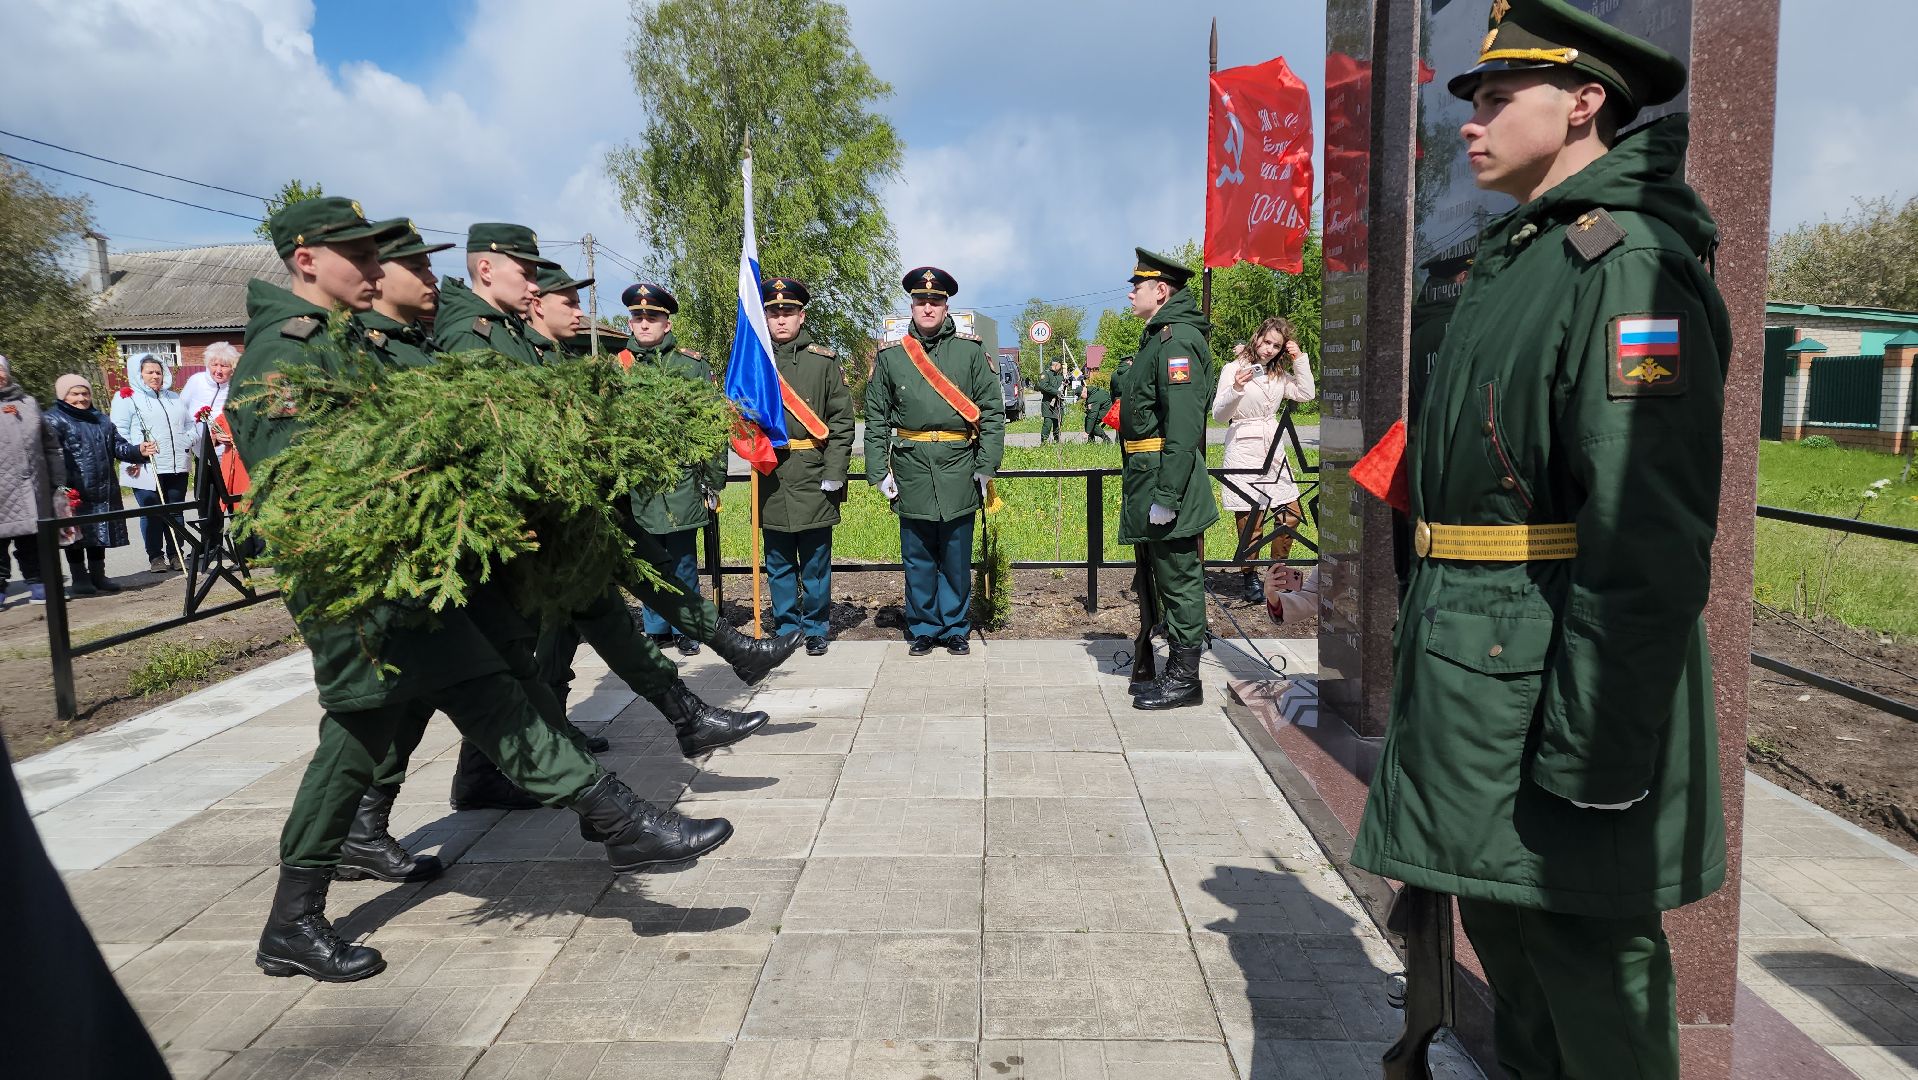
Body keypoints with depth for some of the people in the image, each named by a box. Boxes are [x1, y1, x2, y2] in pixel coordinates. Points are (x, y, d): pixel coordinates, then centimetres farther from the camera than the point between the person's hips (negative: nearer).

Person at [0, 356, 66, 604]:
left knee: (33, 541, 11)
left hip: (34, 488, 3)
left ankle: (37, 584, 18)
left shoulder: (28, 403, 15)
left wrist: (58, 481, 12)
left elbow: (50, 446, 16)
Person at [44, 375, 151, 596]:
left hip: (103, 490, 6)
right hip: (74, 492, -6)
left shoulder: (101, 420, 17)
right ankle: (79, 577, 12)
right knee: (76, 534, 2)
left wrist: (138, 451, -7)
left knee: (100, 532, 12)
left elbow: (118, 446, 15)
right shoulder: (54, 420, -4)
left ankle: (98, 574, 24)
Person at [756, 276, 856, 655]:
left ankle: (816, 628, 19)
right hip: (771, 478, 2)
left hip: (813, 476, -2)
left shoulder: (824, 360, 2)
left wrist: (834, 472, -8)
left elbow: (842, 421, -1)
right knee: (778, 561, 10)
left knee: (815, 560, 6)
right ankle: (786, 628, 21)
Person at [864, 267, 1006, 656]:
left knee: (956, 559, 8)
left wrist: (986, 467, -5)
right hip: (911, 472, 1)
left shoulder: (971, 350, 2)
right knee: (917, 558, 9)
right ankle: (922, 629, 22)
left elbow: (993, 412, 1)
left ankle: (955, 628, 22)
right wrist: (879, 472, 1)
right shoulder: (889, 355, 5)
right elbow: (876, 419, 7)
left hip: (958, 472, -1)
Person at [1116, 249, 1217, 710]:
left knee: (1178, 578, -2)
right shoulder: (1159, 337, 17)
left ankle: (1184, 678, 8)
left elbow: (1184, 424, -23)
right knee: (1163, 576, 16)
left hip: (1166, 479, -11)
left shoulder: (1178, 339, -15)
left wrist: (1166, 495, -25)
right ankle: (1176, 670, 27)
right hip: (1149, 479, 11)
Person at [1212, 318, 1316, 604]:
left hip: (1273, 450, 7)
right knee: (1250, 518, -7)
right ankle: (1251, 577, 7)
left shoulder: (1280, 374, 16)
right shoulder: (1234, 369, -3)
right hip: (1243, 449, -6)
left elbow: (1306, 394, 7)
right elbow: (1218, 413, -8)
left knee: (1291, 513, 6)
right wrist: (1236, 389, -25)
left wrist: (1300, 359, 5)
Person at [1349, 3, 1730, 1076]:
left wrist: (1593, 755, -24)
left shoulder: (1627, 265, -15)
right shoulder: (1519, 260, 15)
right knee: (1502, 924, 21)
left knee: (1587, 960, 5)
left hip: (1556, 681, -10)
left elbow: (1650, 544, -23)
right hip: (1474, 665, 10)